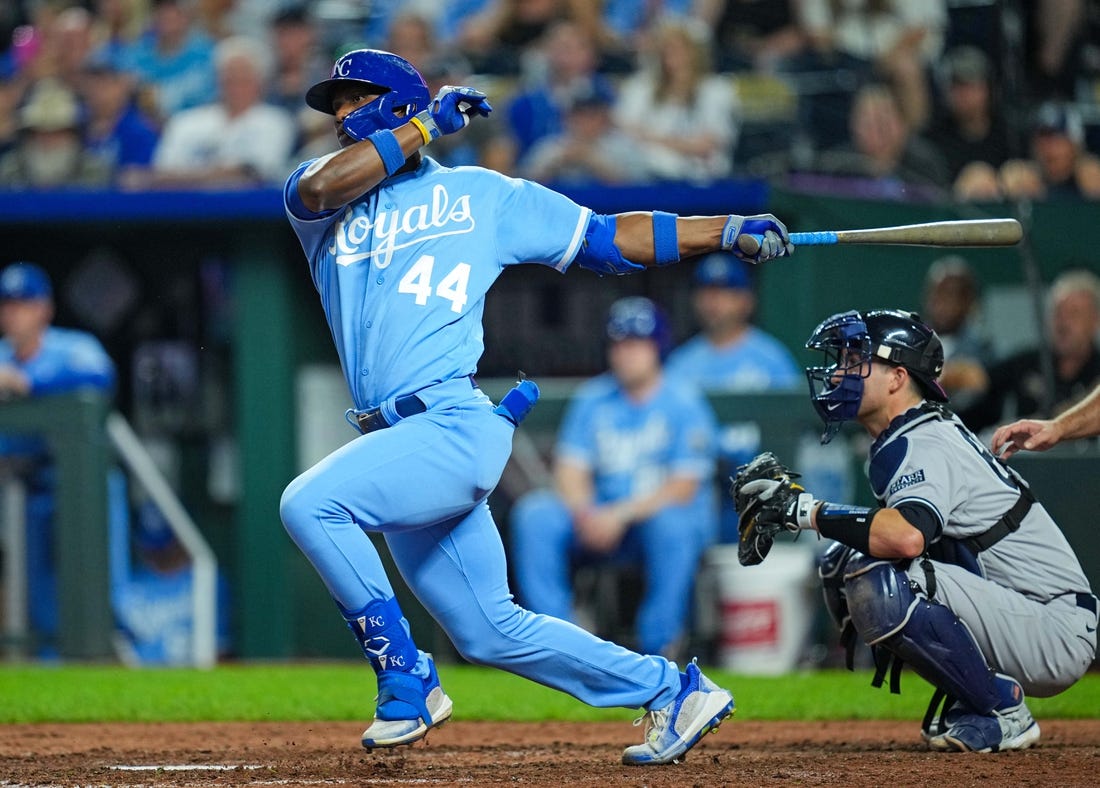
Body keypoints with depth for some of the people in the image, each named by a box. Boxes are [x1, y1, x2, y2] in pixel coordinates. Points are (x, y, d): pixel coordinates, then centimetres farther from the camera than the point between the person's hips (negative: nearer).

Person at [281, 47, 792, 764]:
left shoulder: (480, 195, 11)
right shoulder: (326, 206, 17)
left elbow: (607, 238, 13)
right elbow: (320, 186, -8)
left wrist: (726, 230, 5)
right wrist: (427, 125, -1)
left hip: (458, 427, -6)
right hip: (402, 444, 6)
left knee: (310, 502, -26)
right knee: (491, 632, 9)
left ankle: (406, 681, -15)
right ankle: (674, 691, 21)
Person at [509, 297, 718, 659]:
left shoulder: (683, 403, -5)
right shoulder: (592, 399, 8)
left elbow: (683, 486, -13)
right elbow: (570, 469, 3)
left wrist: (621, 515, -24)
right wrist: (585, 514, -19)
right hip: (599, 514, 4)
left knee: (670, 524, -39)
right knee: (534, 513, -20)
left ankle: (658, 645, -28)